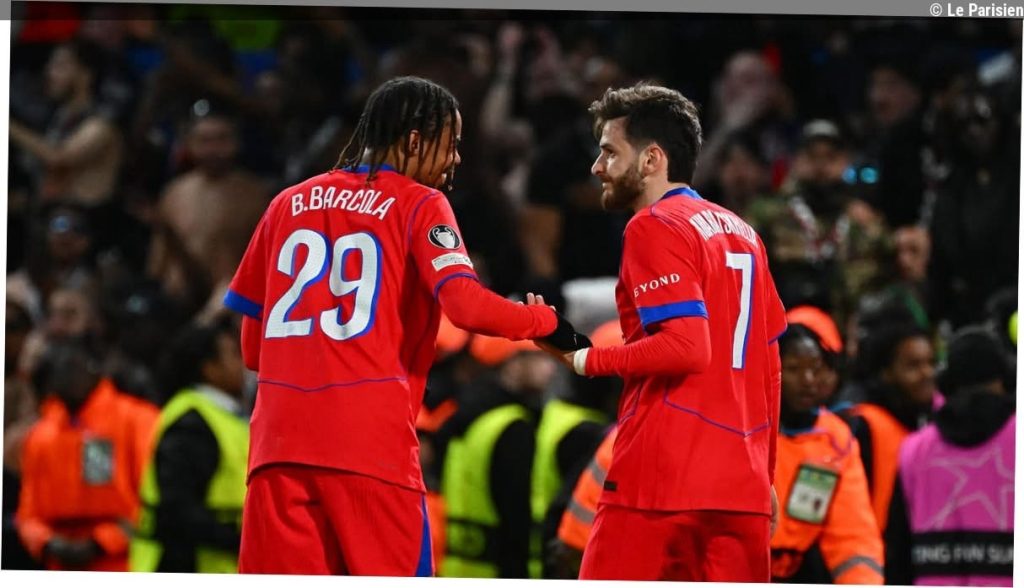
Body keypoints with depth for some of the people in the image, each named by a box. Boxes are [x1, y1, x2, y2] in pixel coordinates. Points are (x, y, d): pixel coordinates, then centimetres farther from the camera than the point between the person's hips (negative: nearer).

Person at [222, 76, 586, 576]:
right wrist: (548, 324, 2)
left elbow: (251, 344, 18)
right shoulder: (419, 205, 3)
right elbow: (467, 306, -11)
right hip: (371, 440, -4)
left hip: (280, 436, 5)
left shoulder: (289, 203, 17)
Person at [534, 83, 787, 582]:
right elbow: (769, 365, 21)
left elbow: (687, 346, -17)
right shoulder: (740, 233, 18)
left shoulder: (654, 227, -6)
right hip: (742, 485, 7)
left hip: (661, 482, -7)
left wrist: (587, 360, -9)